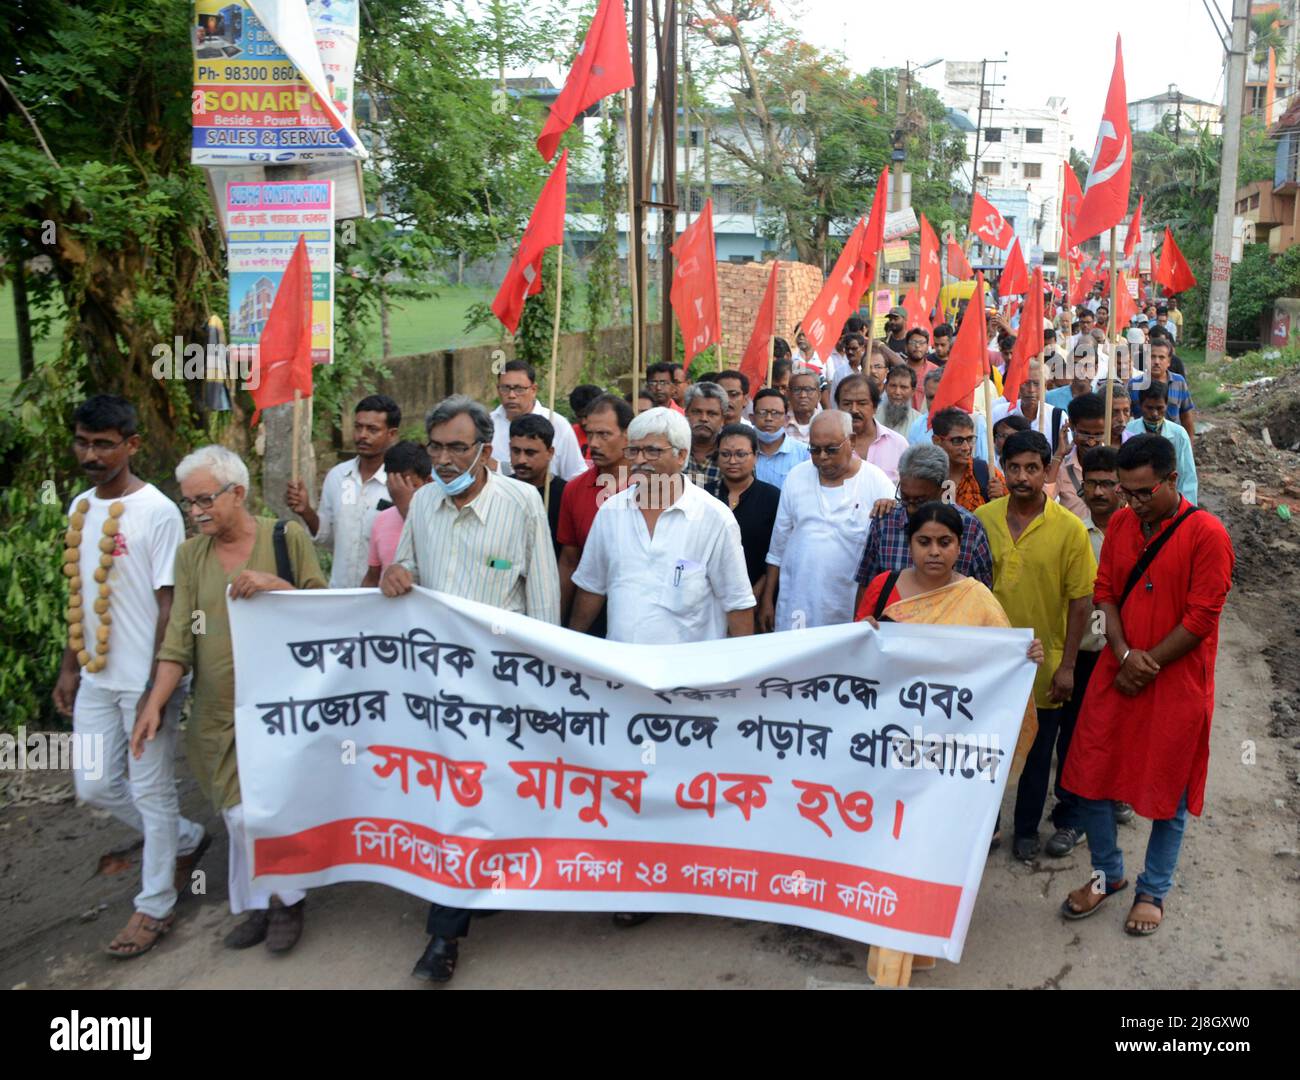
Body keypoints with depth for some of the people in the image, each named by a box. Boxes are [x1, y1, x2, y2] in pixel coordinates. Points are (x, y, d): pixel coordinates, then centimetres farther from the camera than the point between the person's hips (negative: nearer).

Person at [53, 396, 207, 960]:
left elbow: (169, 605, -15)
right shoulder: (81, 506, 8)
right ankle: (187, 840, 36)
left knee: (151, 792, 5)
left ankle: (155, 905, 23)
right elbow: (80, 596, 15)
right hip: (96, 679, 8)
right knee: (93, 786, 14)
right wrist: (69, 667, 15)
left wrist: (157, 686, -16)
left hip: (146, 680, -7)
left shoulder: (157, 512, -14)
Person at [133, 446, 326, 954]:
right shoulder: (190, 554, 6)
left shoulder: (287, 537, -3)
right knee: (240, 812, 5)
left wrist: (275, 584, -19)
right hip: (219, 710, 3)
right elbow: (179, 635, 3)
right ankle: (264, 903, 25)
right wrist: (155, 702, -5)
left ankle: (282, 898, 21)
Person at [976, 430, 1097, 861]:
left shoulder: (1069, 529, -11)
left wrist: (1067, 666, -9)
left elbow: (1079, 602, -8)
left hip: (1043, 662, -2)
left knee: (1038, 752, 14)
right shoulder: (982, 518, -4)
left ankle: (1027, 828, 34)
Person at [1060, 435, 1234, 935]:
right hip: (1115, 673, 5)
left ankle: (1153, 891, 27)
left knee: (1167, 790, 8)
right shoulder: (1120, 523, 3)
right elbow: (1104, 592, 4)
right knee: (1090, 776, 8)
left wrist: (1147, 665, -12)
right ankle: (1107, 873, 29)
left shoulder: (1206, 533, -14)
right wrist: (1124, 654, -11)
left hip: (1175, 682, -5)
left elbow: (1201, 618, -15)